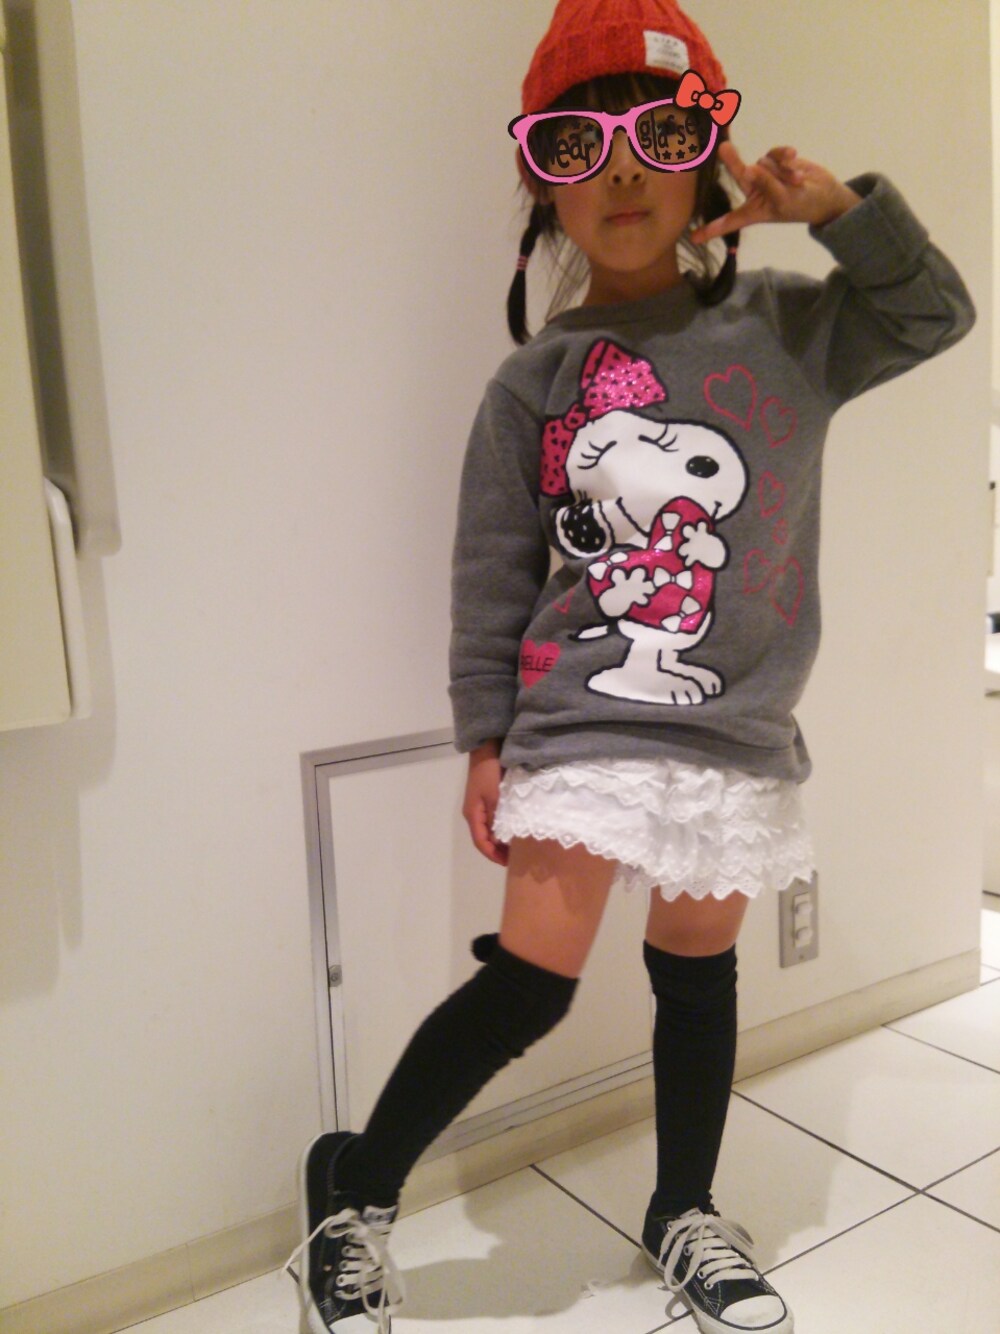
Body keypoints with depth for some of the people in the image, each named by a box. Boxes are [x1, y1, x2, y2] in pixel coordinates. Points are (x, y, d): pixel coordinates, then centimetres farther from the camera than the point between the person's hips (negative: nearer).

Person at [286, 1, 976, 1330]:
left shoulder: (786, 327, 4)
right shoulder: (533, 382, -2)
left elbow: (936, 314, 8)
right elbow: (491, 570, 0)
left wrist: (844, 208, -6)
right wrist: (485, 736, -1)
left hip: (738, 734, 3)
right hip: (580, 726, -2)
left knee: (699, 972, 15)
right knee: (528, 982, -2)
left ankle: (686, 1211, 37)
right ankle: (355, 1187, 21)